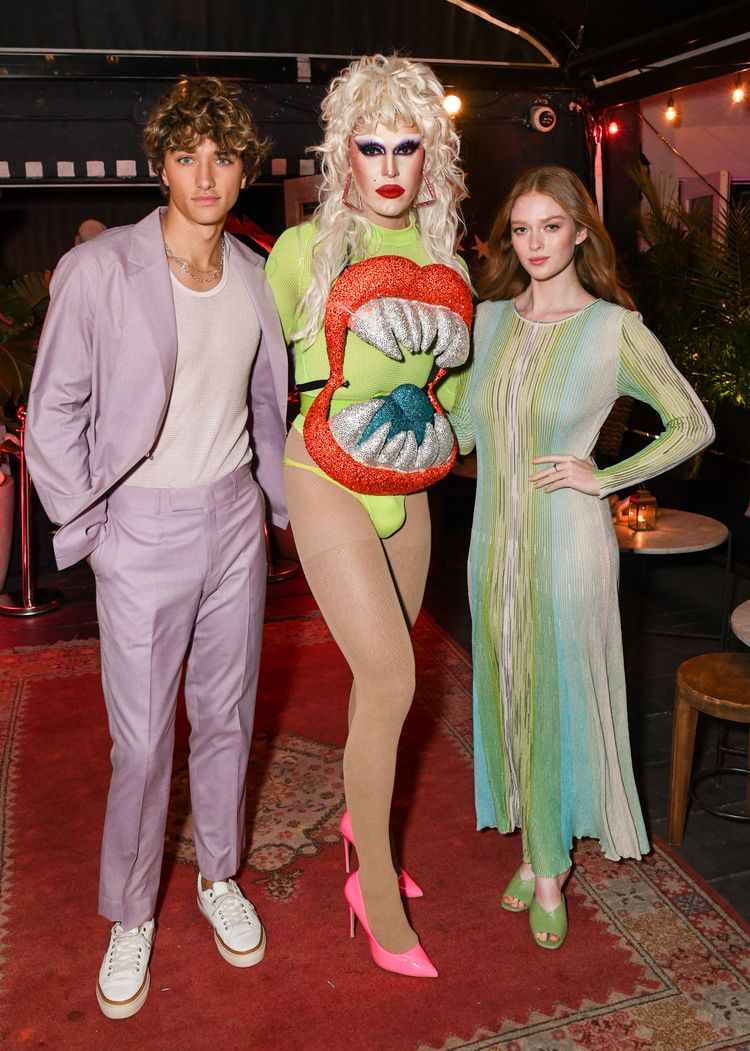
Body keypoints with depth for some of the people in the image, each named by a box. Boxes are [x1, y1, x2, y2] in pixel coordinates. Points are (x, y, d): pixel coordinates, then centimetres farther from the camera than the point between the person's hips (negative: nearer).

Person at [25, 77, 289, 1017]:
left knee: (227, 716, 15)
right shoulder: (101, 270, -11)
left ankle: (219, 877, 36)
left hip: (234, 520, 4)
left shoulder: (256, 276, 5)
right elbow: (53, 414, -6)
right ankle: (130, 919, 27)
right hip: (143, 527, -4)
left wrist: (279, 497, 14)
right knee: (142, 740, 4)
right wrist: (88, 525, -6)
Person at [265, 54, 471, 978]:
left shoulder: (439, 254, 7)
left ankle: (362, 816, 38)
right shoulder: (303, 250, -7)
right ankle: (375, 884, 9)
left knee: (382, 673, 14)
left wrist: (424, 409, 4)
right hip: (329, 484, -5)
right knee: (390, 680, -10)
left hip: (407, 486, 5)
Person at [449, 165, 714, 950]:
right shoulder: (490, 319, 6)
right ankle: (539, 852, 33)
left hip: (567, 542, -5)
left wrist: (604, 479, -10)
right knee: (510, 697, 13)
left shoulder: (615, 329, -9)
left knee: (559, 700, 7)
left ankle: (549, 869, 27)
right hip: (495, 540, 5)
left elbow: (693, 424, -3)